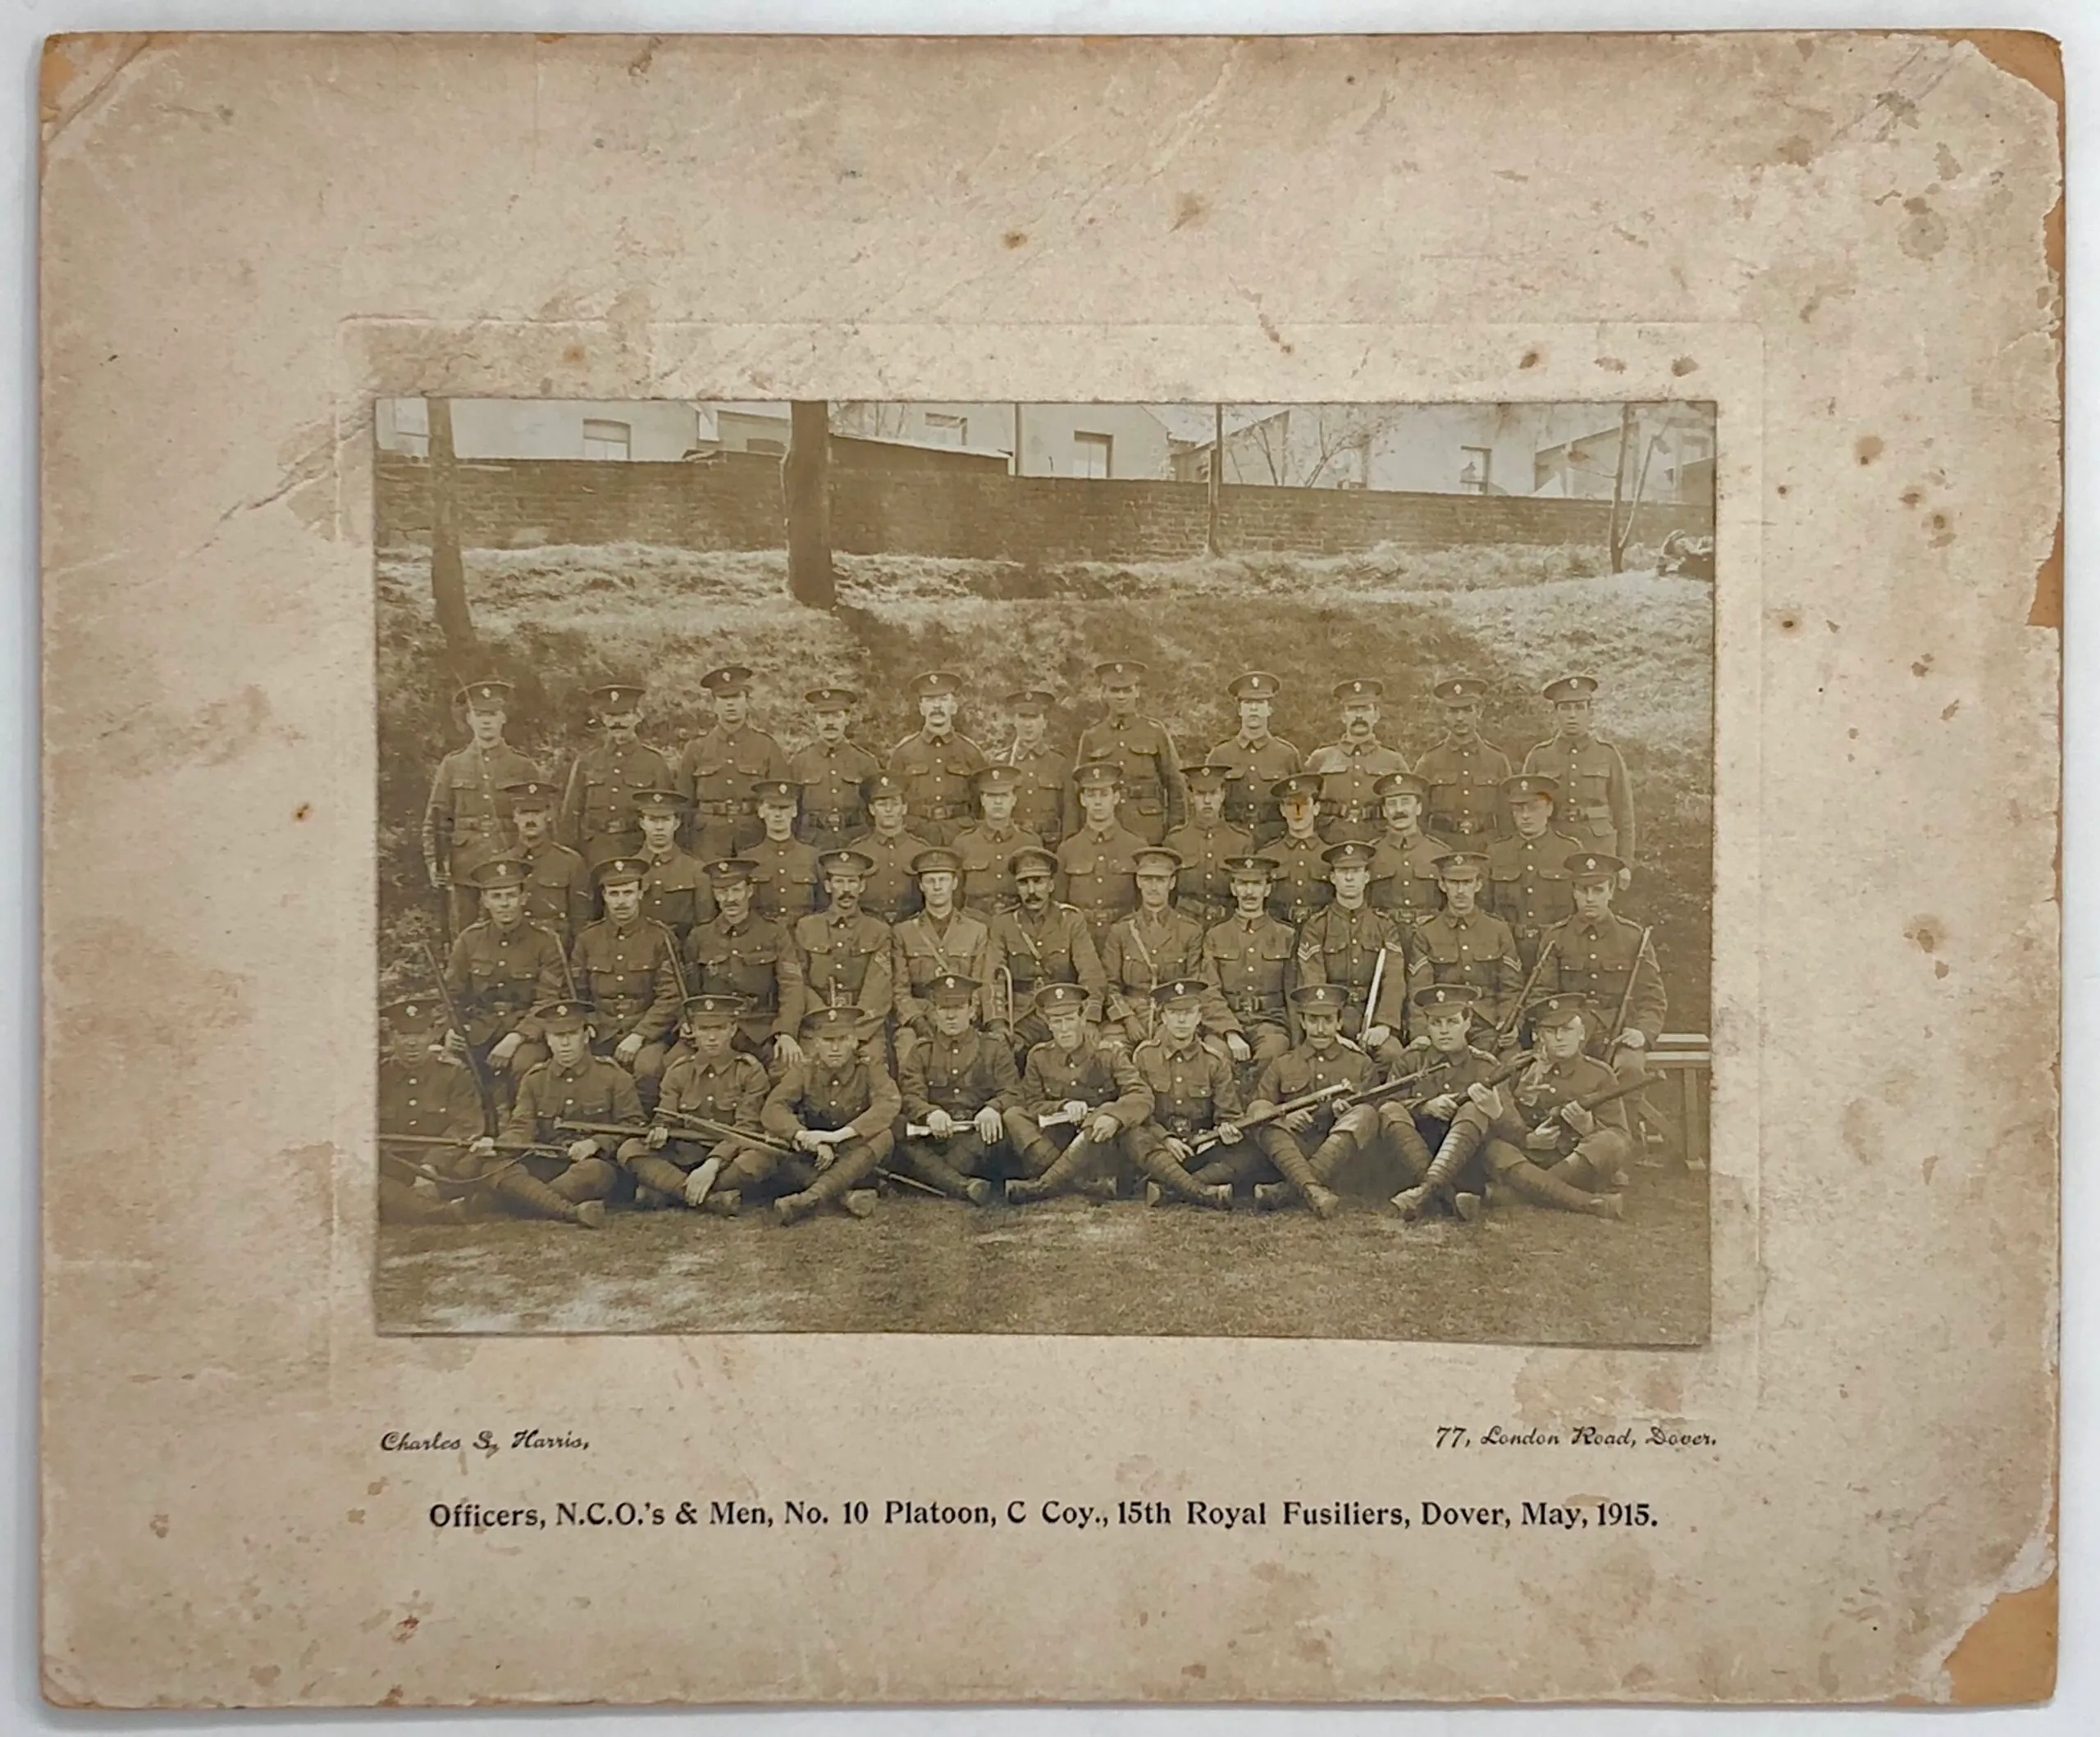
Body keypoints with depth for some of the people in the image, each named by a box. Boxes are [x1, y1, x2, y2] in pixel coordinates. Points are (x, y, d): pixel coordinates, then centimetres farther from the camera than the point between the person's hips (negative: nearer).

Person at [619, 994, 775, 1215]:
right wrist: (659, 1131, -20)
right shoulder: (679, 1071, 9)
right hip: (686, 1156, 3)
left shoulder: (750, 1072, -2)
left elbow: (746, 1128, -11)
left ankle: (665, 1191, -31)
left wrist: (712, 1164, -26)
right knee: (629, 1150, -22)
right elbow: (664, 1118, 7)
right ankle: (711, 1198, -37)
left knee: (760, 1155, -37)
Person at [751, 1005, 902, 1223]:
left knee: (883, 1137, -32)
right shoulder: (803, 1072, -4)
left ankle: (811, 1199, -38)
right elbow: (772, 1110, -18)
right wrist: (806, 1137, -38)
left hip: (855, 1162, -1)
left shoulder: (869, 1069, -9)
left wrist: (837, 1136, -39)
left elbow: (889, 1105, -28)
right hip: (811, 1160, 1)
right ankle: (844, 1196, -34)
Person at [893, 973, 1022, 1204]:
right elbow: (910, 1097, 1)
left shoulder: (995, 1049, 17)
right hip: (933, 1138, 1)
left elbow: (1012, 1093, 4)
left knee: (995, 1130, -35)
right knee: (902, 1146, -33)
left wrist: (993, 1109, -21)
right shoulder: (918, 1053, 17)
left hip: (979, 1138, 0)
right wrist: (931, 1114, -25)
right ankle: (965, 1186, -49)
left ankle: (935, 1179, -37)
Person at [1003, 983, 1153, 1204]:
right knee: (1013, 1116, -19)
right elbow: (1032, 1103, 1)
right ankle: (1087, 1183, -36)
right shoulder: (1039, 1056, 4)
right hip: (1057, 1141, 3)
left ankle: (1043, 1186, -36)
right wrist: (1063, 1107, -20)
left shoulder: (1108, 1054, -5)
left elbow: (1142, 1096, -17)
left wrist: (1114, 1117, -38)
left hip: (1102, 1147, -3)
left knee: (1108, 1111, -33)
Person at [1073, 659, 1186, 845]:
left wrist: (1176, 834, 2)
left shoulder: (1155, 732, 7)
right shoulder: (1091, 737, 10)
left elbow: (1175, 785, 7)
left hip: (1148, 833, -1)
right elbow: (1079, 786, 17)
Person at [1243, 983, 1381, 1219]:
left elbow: (1375, 1108, 7)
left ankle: (1286, 1191, -42)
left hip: (1343, 1151, 0)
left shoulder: (1360, 1064, 19)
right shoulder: (1282, 1065, 19)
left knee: (1364, 1114, -29)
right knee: (1268, 1126, -26)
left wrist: (1347, 1108, -16)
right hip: (1293, 1152, 0)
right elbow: (1256, 1108, 7)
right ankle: (1312, 1190, -52)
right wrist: (1283, 1117, -15)